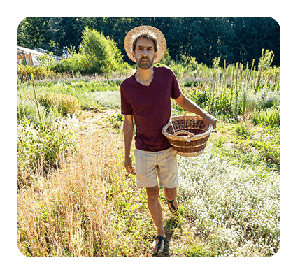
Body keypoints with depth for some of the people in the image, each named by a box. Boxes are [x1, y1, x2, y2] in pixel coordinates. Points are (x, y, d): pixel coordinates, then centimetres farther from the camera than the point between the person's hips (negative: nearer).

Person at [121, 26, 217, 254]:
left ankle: (171, 198, 55)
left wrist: (204, 115, -10)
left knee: (170, 193, 13)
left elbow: (181, 100, 6)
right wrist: (127, 156, 2)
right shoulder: (127, 87, -10)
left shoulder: (166, 75, -10)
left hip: (167, 149, 0)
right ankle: (161, 233, 37)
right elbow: (128, 123, -1)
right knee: (152, 195, 11)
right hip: (143, 151, 0)